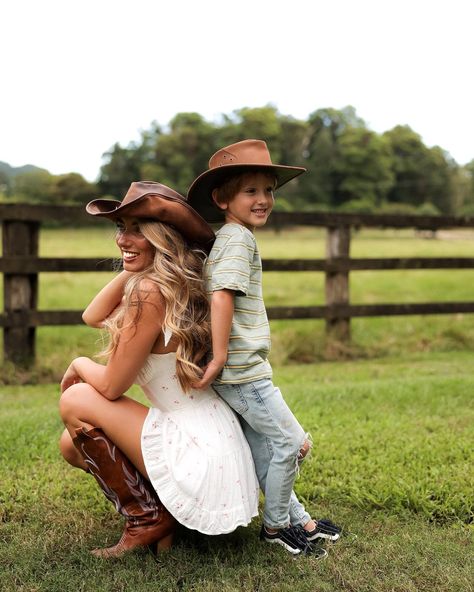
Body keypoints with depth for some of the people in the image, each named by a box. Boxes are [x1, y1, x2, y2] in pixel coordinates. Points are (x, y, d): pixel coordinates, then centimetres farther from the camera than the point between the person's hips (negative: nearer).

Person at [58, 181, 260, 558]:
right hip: (212, 443, 9)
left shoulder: (150, 292, -21)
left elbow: (112, 386, -13)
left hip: (202, 459, -9)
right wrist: (132, 268, 6)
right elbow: (93, 317, 14)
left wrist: (79, 365, 7)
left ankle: (146, 522, 6)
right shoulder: (177, 284, 6)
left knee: (76, 401, -2)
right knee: (73, 444, 15)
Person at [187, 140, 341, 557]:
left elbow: (221, 296, 22)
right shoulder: (238, 238, -14)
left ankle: (297, 519, 30)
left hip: (239, 370, 10)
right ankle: (277, 525, 17)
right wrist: (220, 356, -24)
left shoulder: (229, 238, 16)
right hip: (243, 370, -10)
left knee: (263, 452, 17)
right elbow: (221, 294, -26)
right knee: (292, 442, 1)